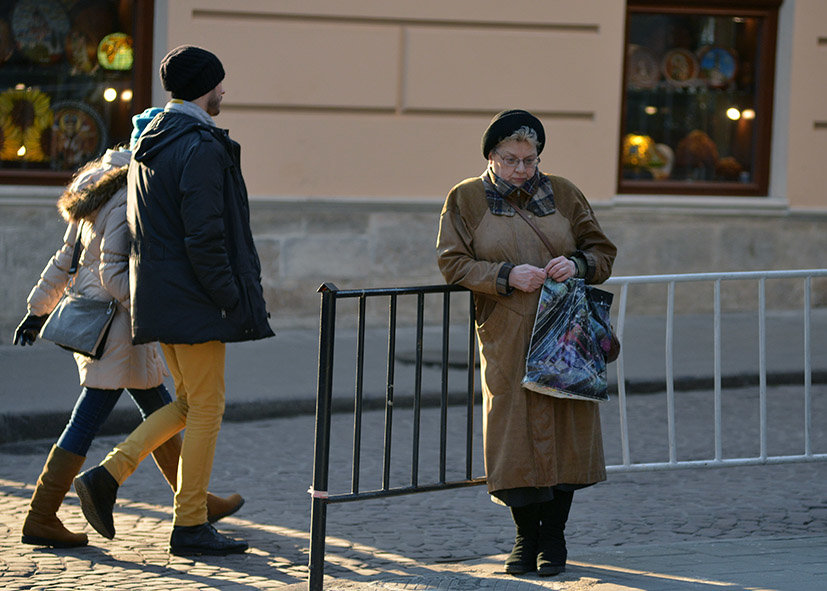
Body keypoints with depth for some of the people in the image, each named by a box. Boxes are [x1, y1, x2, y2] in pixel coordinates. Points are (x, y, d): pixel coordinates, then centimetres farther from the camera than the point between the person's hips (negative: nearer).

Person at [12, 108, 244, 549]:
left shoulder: (103, 189, 12)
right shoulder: (130, 200, -18)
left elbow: (67, 259, 16)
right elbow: (113, 274, -22)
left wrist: (39, 309, 20)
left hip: (92, 318, 10)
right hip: (115, 326, -10)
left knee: (159, 410, 17)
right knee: (85, 423, -3)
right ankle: (40, 519, 1)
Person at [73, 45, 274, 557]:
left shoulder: (150, 145, 13)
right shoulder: (201, 150, -17)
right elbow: (204, 238, -21)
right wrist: (233, 302, -15)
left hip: (160, 297, 9)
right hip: (195, 302, -9)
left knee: (189, 403, 17)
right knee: (206, 409, 0)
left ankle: (107, 476, 6)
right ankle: (190, 525, 5)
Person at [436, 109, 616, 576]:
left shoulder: (563, 194, 9)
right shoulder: (466, 199, 5)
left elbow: (603, 251, 12)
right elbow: (453, 262, -2)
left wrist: (578, 265, -10)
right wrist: (506, 275, -16)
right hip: (506, 339, -1)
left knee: (565, 431, 0)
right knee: (515, 434, -2)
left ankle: (554, 537, 12)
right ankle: (526, 537, 12)